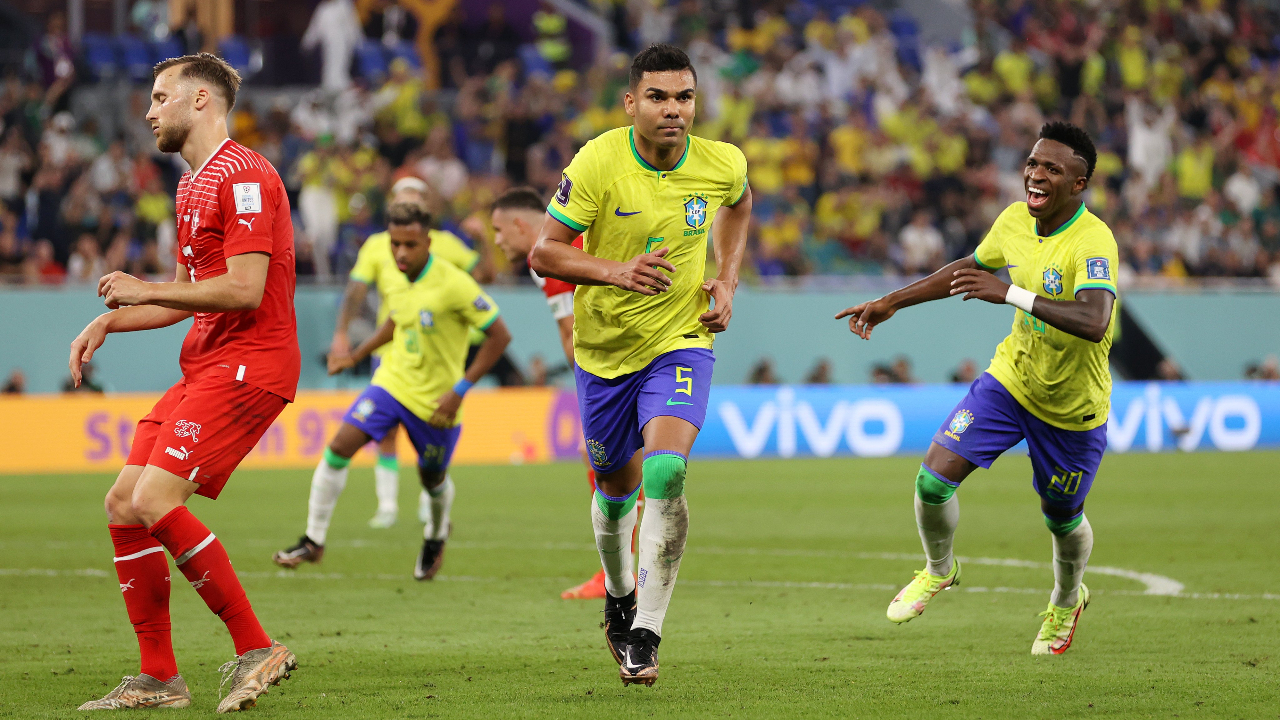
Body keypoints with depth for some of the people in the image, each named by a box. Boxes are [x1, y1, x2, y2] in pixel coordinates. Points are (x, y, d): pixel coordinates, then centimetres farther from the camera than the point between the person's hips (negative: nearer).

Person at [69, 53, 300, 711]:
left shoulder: (243, 176, -12)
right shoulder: (193, 185, 21)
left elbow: (243, 289, -21)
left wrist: (144, 290, -13)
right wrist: (108, 322, 16)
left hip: (247, 366, -10)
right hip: (204, 368, 10)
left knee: (156, 503, -20)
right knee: (123, 504, 3)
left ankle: (257, 649, -13)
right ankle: (158, 679, 9)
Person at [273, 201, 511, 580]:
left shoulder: (453, 284, -21)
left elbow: (499, 335, -18)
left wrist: (459, 391, -20)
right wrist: (356, 355, 19)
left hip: (436, 400, -4)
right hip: (391, 382, 5)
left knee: (433, 479, 14)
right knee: (339, 446, -13)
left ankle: (436, 535, 49)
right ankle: (313, 541, -4)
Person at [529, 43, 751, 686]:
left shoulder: (721, 165, -9)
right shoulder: (597, 163, -17)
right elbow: (543, 253, -14)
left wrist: (727, 280, 5)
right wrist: (615, 270, -29)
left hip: (681, 340, -1)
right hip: (605, 348, 1)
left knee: (665, 471, -24)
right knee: (616, 488, 15)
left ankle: (645, 634, -18)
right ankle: (618, 596, 46)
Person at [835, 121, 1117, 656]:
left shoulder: (1093, 242, -29)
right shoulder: (1015, 221, -7)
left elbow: (1093, 322, -45)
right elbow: (970, 269, 15)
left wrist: (1010, 293, -49)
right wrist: (891, 304, 17)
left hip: (1074, 409, -4)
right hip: (1010, 377, 5)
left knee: (1063, 520, 12)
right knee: (934, 478, -10)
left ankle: (1066, 604, 46)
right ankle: (938, 569, 21)